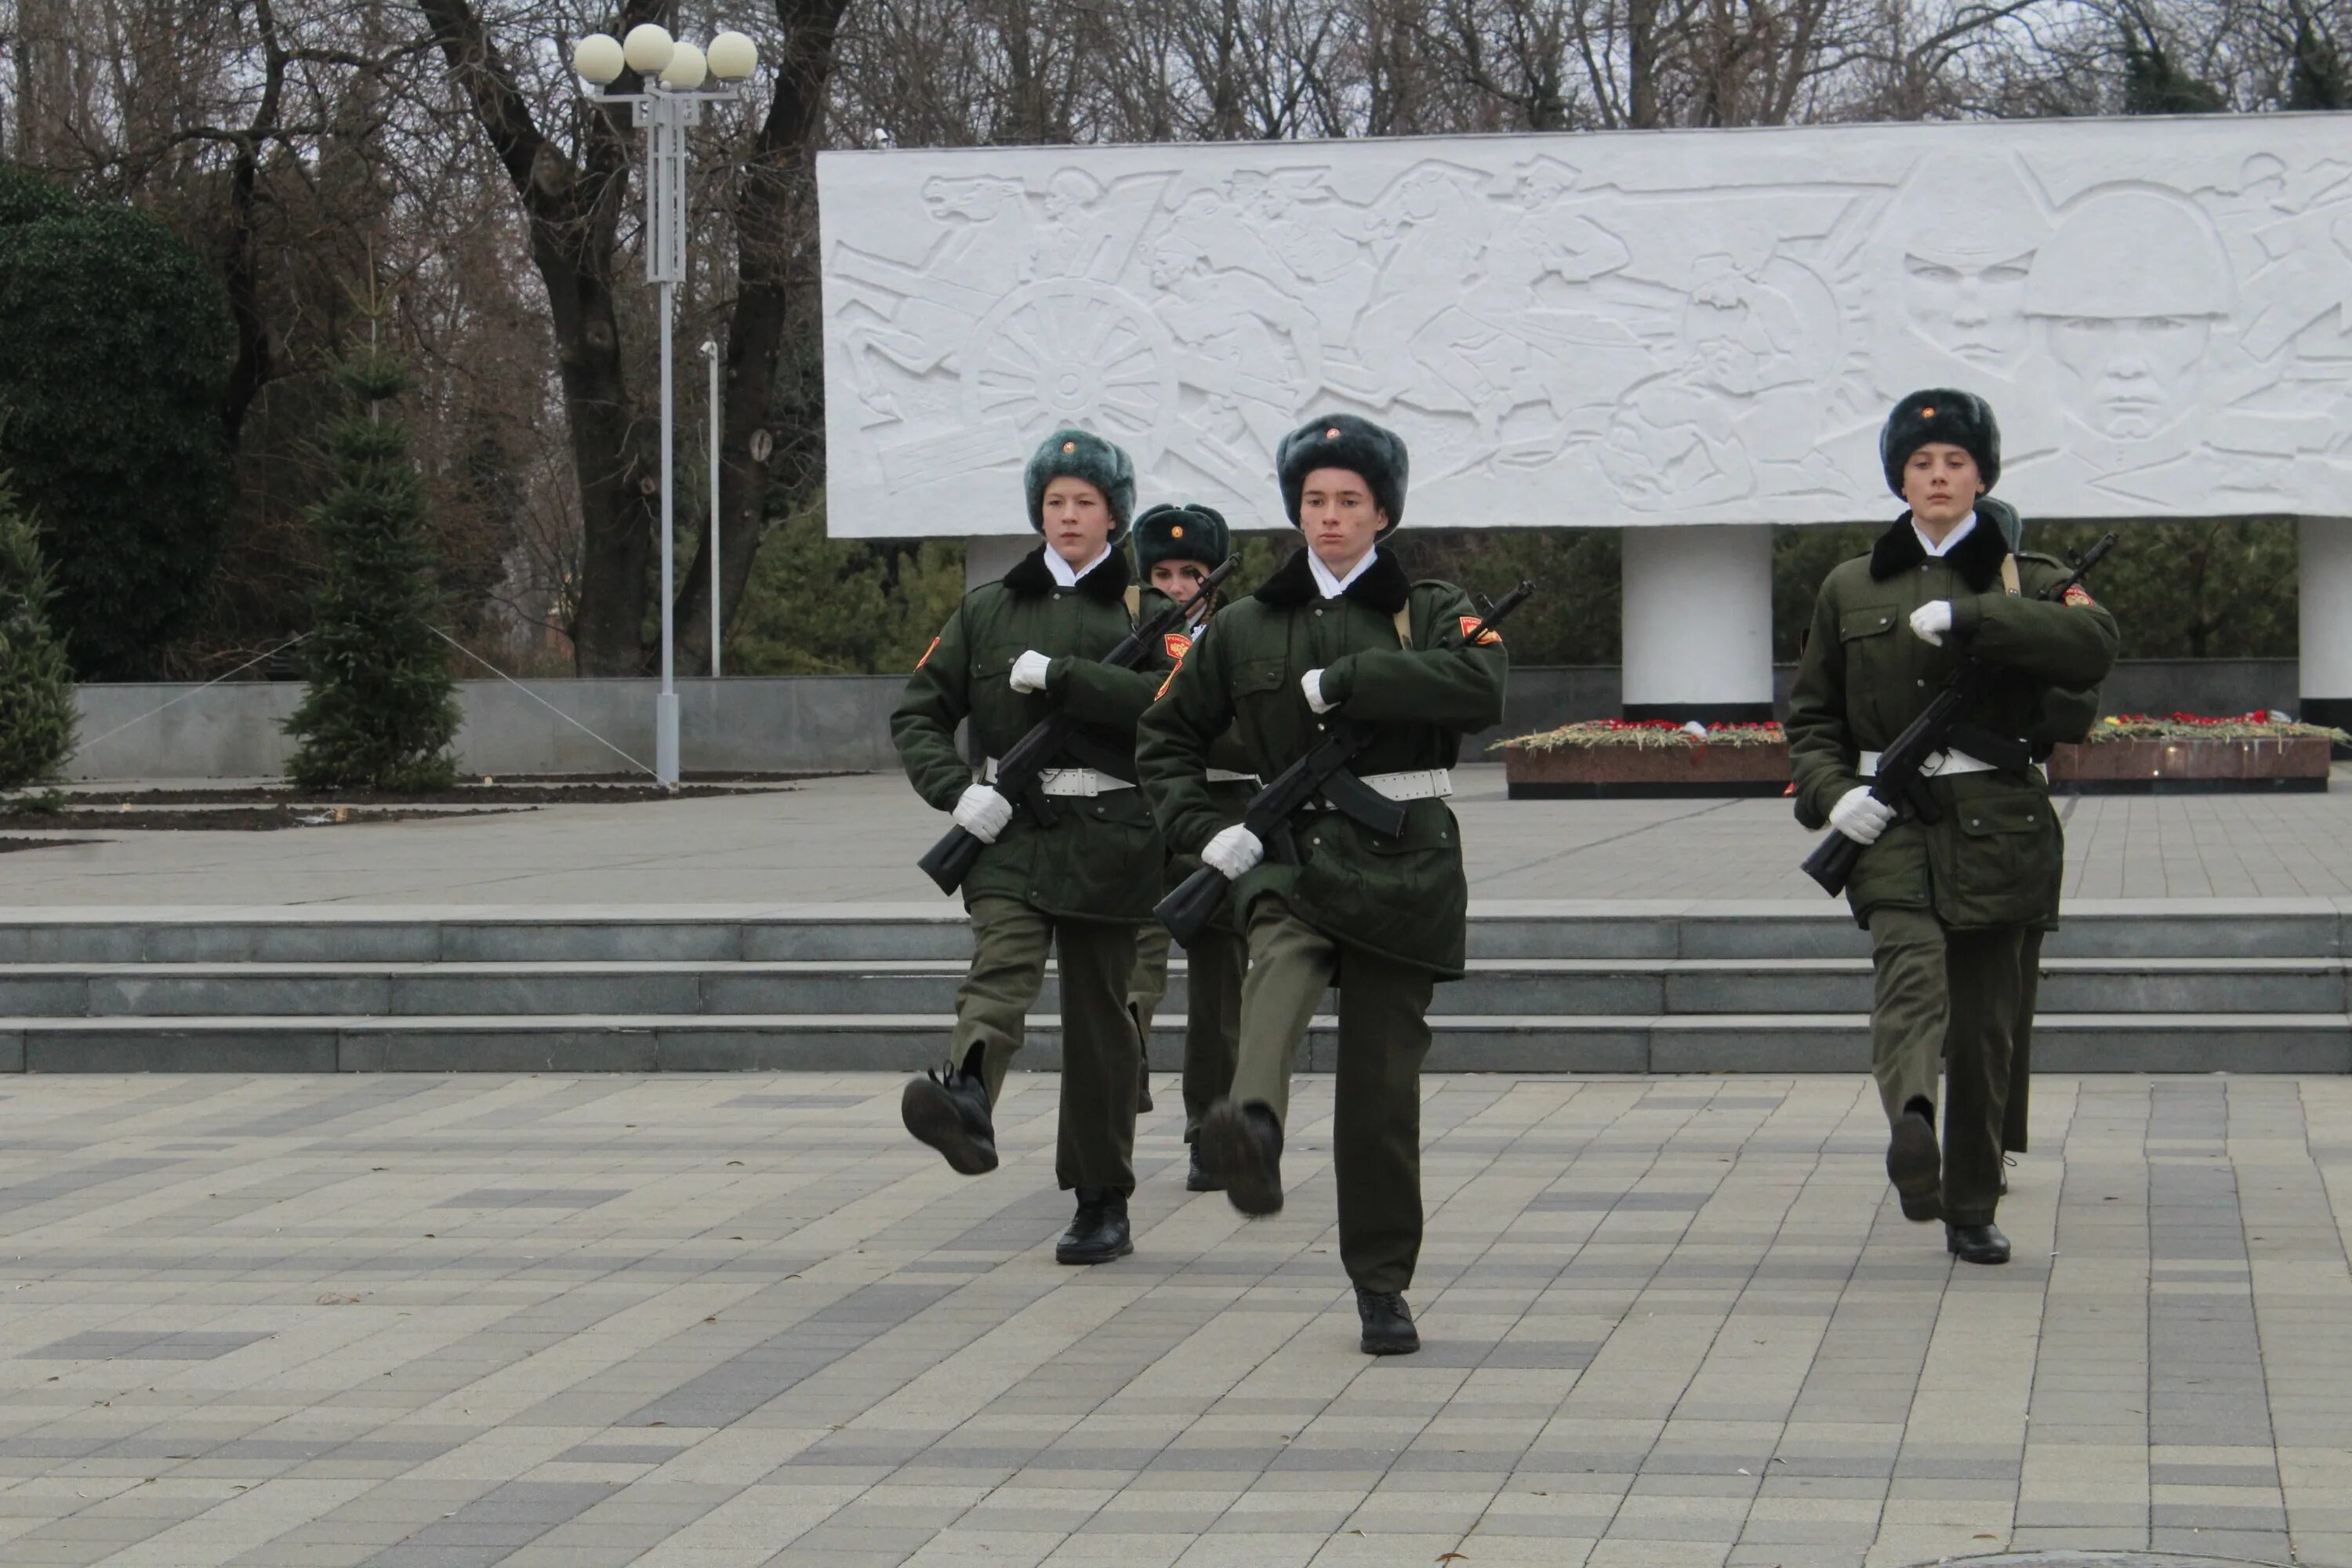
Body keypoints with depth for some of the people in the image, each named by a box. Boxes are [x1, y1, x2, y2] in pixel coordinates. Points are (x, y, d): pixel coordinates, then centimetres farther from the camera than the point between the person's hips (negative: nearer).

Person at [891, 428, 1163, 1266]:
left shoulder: (1144, 606, 6)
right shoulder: (990, 608, 13)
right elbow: (918, 711, 12)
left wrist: (1056, 674, -15)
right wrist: (957, 789, -6)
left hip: (1108, 832, -1)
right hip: (1009, 826, 1)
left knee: (1098, 1012, 5)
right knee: (1003, 962, -26)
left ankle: (1104, 1203, 16)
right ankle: (969, 1103, -54)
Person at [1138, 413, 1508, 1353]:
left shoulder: (1432, 612, 7)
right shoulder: (1246, 628, 13)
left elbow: (1479, 689, -15)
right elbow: (1165, 737, 19)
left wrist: (1344, 683, -17)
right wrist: (1205, 829, 1)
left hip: (1406, 861, 0)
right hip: (1288, 852, 0)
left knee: (1383, 1079, 1)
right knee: (1281, 956, -35)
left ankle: (1381, 1284, 15)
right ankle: (1253, 1134, -64)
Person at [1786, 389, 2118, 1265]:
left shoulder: (2025, 581, 7)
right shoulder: (1850, 590, 12)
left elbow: (2094, 642, -15)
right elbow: (1811, 715, 17)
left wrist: (1966, 618, -20)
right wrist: (1831, 792, -4)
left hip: (1995, 827, 0)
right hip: (1888, 823, 0)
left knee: (1985, 1019, 4)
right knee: (1910, 960, -28)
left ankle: (1972, 1209, 15)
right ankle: (1912, 1120, -53)